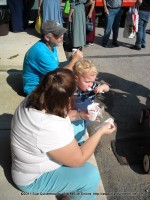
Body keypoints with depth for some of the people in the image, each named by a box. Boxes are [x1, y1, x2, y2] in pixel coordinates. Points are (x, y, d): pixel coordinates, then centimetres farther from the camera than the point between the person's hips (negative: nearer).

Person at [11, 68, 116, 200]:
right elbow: (78, 159, -22)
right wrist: (101, 132, -14)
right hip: (33, 179, -8)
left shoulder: (31, 101, -16)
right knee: (91, 175, -13)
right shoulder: (53, 129, -40)